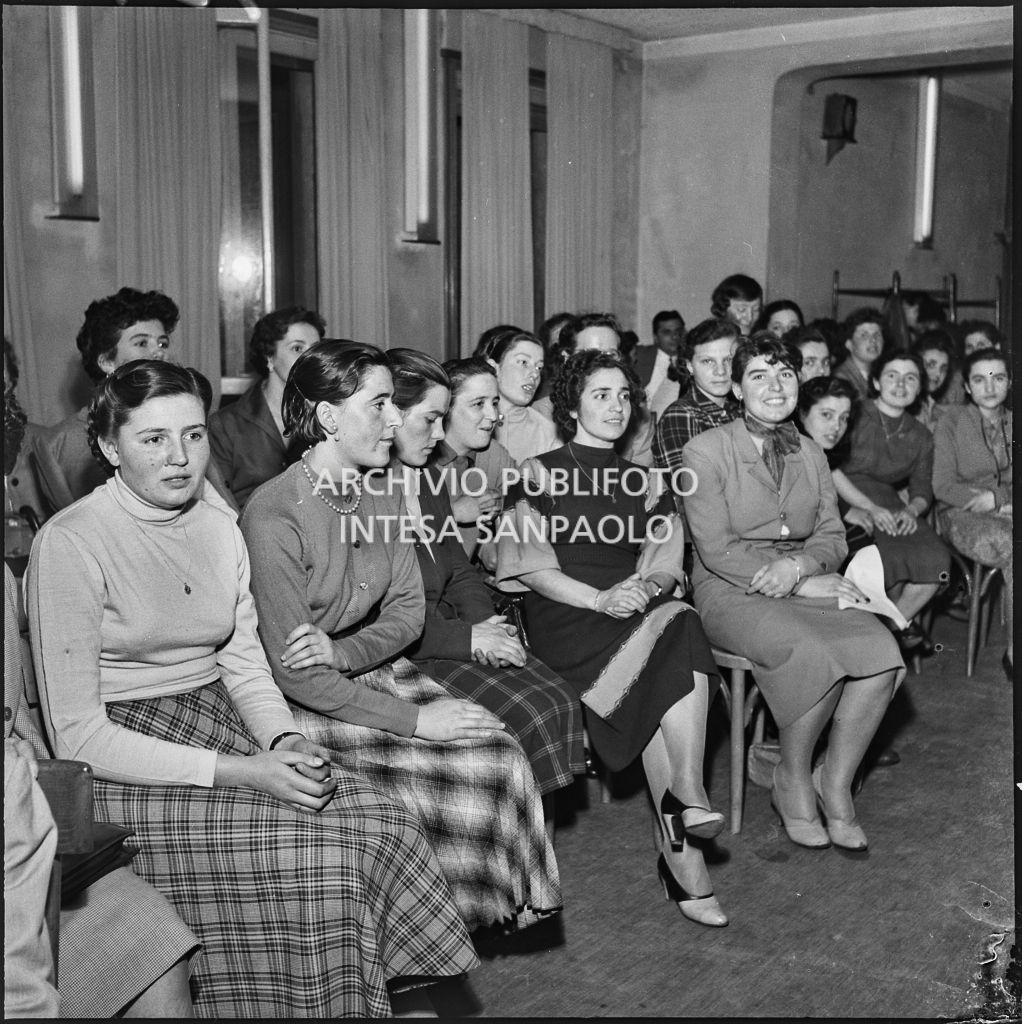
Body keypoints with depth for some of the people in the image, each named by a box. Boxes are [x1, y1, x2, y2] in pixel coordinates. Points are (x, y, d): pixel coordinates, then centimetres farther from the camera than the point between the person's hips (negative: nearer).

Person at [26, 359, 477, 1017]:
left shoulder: (219, 528, 7)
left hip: (223, 727, 6)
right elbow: (77, 735, -16)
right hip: (127, 773, -6)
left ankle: (398, 988, 5)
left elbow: (244, 663, 10)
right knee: (324, 850, -22)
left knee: (383, 823, -14)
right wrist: (239, 773, -22)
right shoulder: (70, 543, -14)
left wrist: (285, 741, -12)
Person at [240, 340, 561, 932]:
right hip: (306, 705, -7)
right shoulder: (274, 514, -21)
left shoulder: (382, 494, 3)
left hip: (375, 670, 7)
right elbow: (295, 673, -21)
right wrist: (412, 719, -22)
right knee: (465, 771, -19)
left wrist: (342, 652, -18)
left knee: (501, 750, -13)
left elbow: (408, 611, 3)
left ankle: (508, 900, 8)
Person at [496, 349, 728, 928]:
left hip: (642, 611, 4)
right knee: (674, 636, -31)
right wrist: (599, 598, -17)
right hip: (565, 619, -4)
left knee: (680, 622, -32)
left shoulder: (644, 483, 23)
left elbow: (666, 564, 13)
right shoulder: (539, 476, 9)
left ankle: (680, 828, -34)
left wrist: (645, 588, -12)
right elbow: (533, 568, -1)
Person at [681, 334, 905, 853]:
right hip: (729, 592, -5)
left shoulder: (810, 453, 17)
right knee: (813, 653, -33)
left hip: (806, 586, 5)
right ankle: (792, 779, -7)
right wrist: (806, 586, -15)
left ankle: (836, 782, -6)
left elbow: (832, 535, 12)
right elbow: (716, 549, -9)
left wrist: (800, 565, -14)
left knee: (880, 648, -23)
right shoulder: (706, 450, -1)